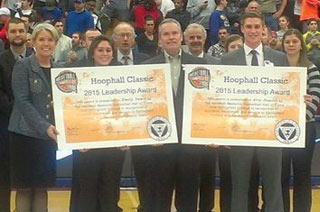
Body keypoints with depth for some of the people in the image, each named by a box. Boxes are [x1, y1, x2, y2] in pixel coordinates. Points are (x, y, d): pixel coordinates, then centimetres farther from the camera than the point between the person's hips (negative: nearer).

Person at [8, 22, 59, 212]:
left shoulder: (57, 69, 10)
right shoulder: (23, 66, -4)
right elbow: (22, 101, -12)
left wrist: (53, 128, -2)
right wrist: (44, 126, -21)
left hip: (49, 137, 4)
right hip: (26, 134, -4)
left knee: (42, 186, 8)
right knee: (25, 187, 1)